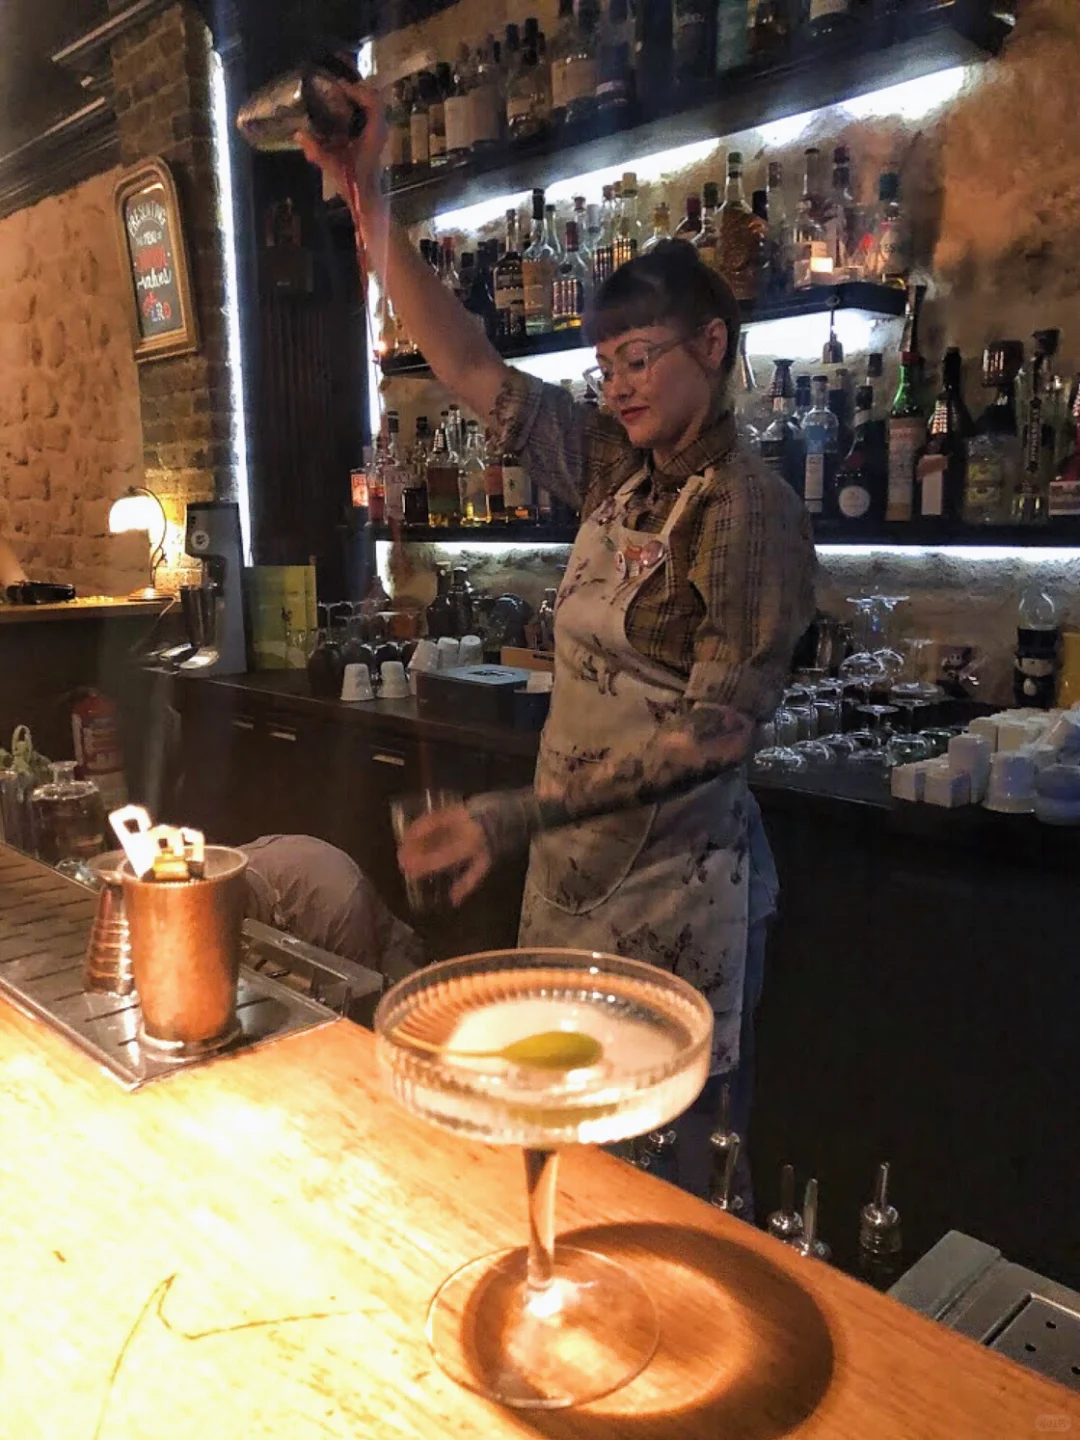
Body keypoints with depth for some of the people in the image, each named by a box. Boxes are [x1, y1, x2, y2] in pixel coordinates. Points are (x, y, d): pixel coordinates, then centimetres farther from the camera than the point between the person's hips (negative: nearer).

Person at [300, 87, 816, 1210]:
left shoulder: (751, 510, -14)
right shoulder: (614, 469, 6)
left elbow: (720, 731, -19)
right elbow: (471, 369, 6)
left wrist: (522, 814, -24)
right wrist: (369, 207, -1)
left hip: (675, 879, -7)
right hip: (569, 863, 7)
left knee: (673, 1171, 7)